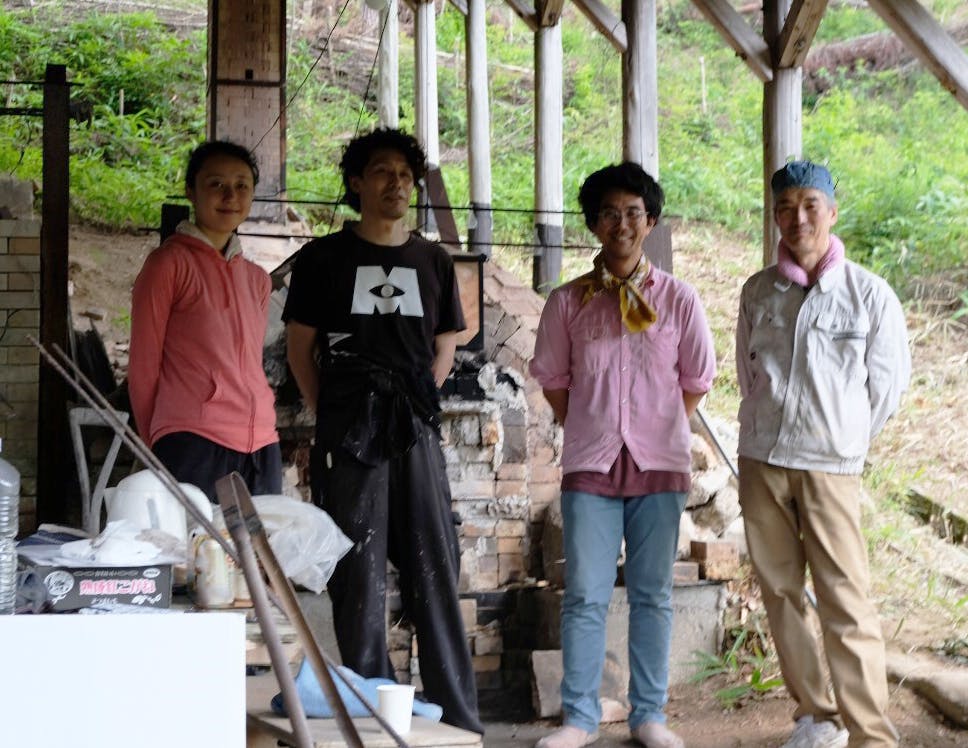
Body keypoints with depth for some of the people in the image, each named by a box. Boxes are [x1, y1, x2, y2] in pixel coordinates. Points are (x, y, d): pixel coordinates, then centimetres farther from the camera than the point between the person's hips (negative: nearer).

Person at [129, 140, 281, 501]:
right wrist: (157, 445, 6)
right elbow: (143, 366, 2)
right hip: (192, 444, -6)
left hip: (261, 446, 6)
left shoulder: (257, 279, 18)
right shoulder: (169, 264, 0)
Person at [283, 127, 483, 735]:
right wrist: (333, 417, 3)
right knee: (359, 577, 0)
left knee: (436, 570, 2)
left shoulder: (433, 262, 13)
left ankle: (459, 718, 6)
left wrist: (421, 401, 8)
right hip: (350, 436, -2)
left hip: (416, 433, 2)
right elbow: (301, 346, 7)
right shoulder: (324, 259, 5)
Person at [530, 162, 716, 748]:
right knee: (584, 596, 1)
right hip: (590, 467, 0)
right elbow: (552, 378, 11)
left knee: (653, 595, 6)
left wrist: (661, 433, 7)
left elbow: (697, 381, 9)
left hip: (660, 466, 0)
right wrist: (588, 434, 7)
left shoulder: (678, 299, 2)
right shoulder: (569, 301, 3)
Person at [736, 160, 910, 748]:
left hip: (830, 468, -4)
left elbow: (889, 385, 4)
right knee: (781, 594, 9)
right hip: (760, 462, 4)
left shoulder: (870, 295, -4)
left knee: (846, 606, -8)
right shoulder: (758, 292, 6)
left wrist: (843, 438, 9)